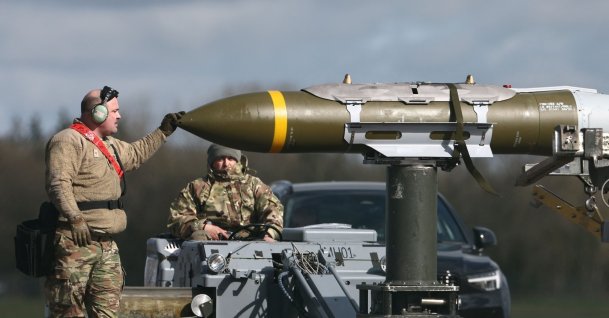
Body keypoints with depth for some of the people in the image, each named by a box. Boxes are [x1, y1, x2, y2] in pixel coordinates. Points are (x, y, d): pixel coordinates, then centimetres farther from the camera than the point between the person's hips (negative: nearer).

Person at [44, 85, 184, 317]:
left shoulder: (110, 145, 23)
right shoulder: (68, 141, -10)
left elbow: (136, 154, 42)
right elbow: (59, 184, -22)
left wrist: (163, 131, 38)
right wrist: (75, 219, -33)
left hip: (106, 245, 10)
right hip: (75, 243, -10)